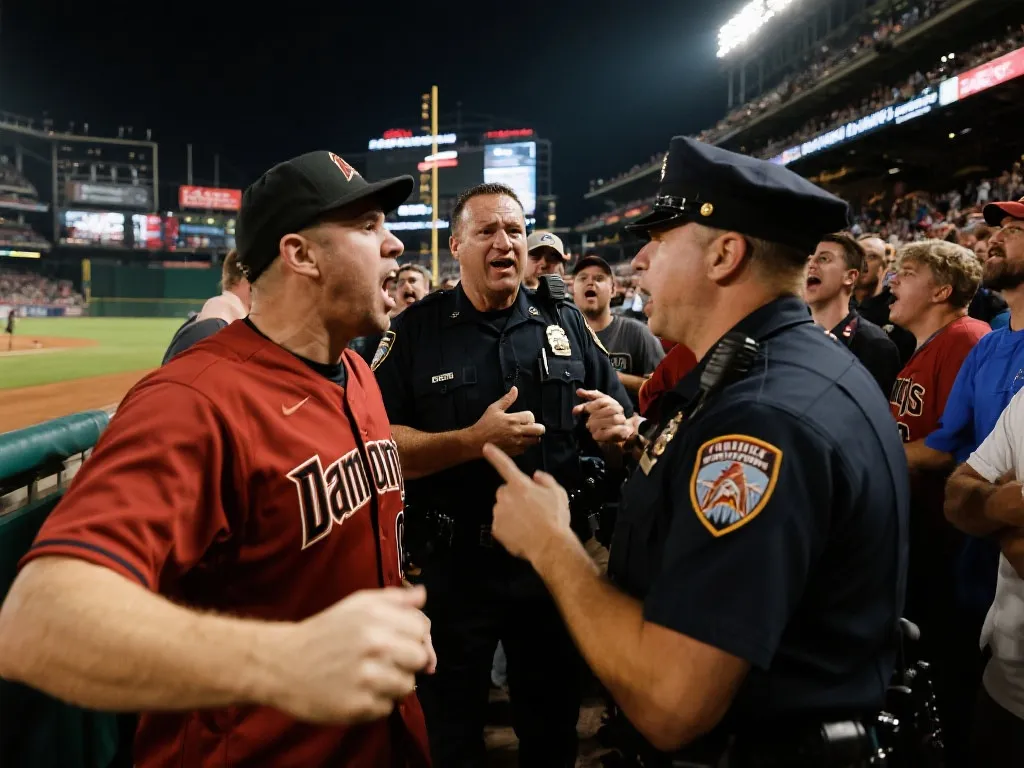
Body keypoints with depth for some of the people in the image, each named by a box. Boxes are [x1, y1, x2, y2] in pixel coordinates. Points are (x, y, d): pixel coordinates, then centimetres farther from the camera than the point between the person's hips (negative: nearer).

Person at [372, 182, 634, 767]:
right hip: (453, 563, -2)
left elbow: (626, 425, 7)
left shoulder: (566, 323, 3)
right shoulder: (416, 330, -5)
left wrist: (619, 429, -16)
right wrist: (473, 440, -24)